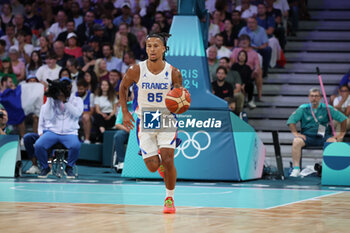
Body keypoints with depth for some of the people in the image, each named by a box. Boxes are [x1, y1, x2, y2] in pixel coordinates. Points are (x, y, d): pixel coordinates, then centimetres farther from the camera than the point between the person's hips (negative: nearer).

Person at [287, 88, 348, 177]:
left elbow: (343, 118, 6)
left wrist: (342, 134, 0)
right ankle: (296, 169, -29)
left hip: (323, 137, 0)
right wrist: (295, 133, -11)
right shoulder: (303, 108, 7)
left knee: (334, 142, -33)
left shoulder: (326, 108, 5)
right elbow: (291, 121, 2)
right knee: (296, 141, -32)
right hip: (307, 136, 0)